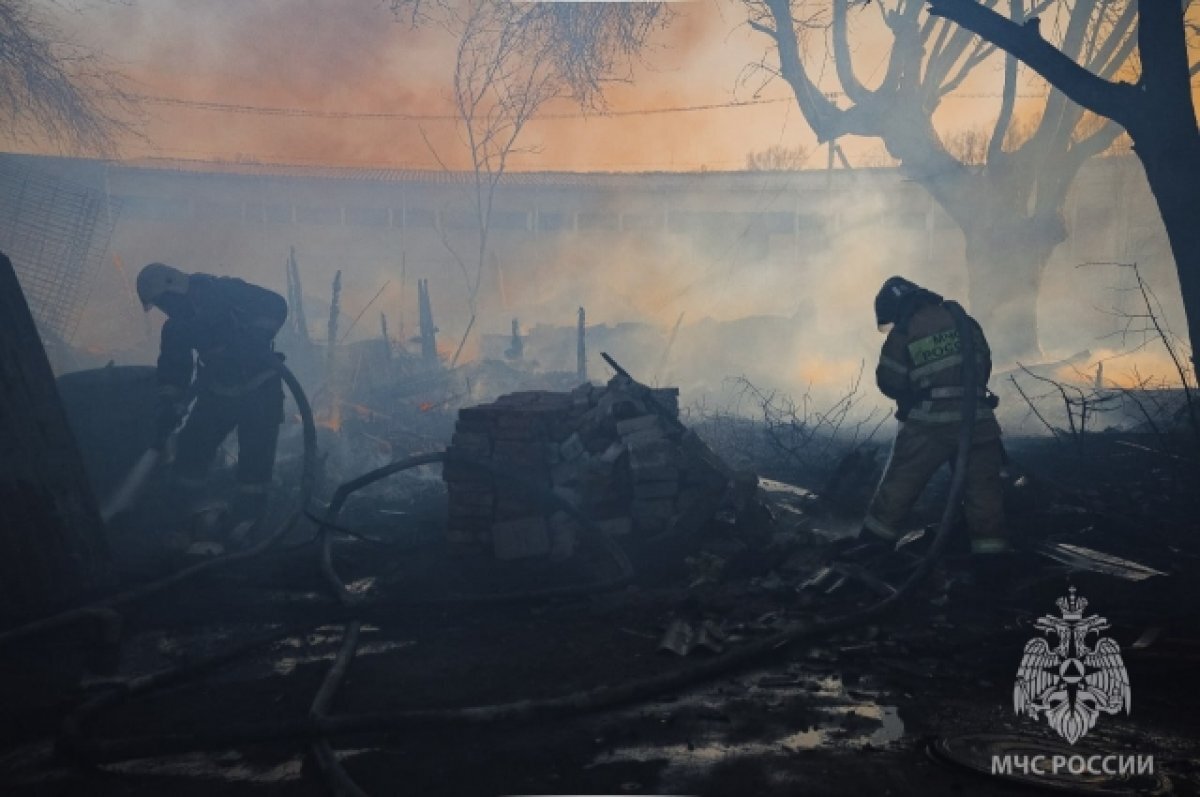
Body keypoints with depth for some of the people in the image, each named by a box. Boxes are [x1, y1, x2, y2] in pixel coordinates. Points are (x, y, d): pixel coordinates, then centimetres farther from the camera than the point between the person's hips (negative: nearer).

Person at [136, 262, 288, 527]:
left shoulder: (223, 293, -14)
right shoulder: (175, 328, 3)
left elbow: (274, 305, -18)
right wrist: (167, 411, -1)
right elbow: (172, 370, 6)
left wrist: (256, 339, -30)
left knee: (255, 455, -8)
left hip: (259, 389, -6)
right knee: (191, 446, 2)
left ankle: (246, 518, 4)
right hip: (219, 393, 6)